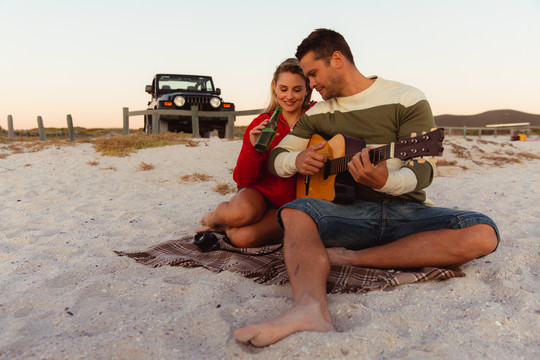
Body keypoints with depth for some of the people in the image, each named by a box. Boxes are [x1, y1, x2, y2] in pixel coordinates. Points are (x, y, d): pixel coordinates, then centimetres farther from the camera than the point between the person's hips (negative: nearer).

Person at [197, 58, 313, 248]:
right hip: (260, 192, 1)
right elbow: (242, 180, -4)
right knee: (239, 212, -35)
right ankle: (214, 217, 1)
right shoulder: (261, 124, -1)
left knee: (243, 237, -30)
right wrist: (254, 149, -21)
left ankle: (227, 227, 6)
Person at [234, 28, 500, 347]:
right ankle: (311, 310, -52)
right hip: (350, 212, 1)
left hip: (406, 211, -1)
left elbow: (422, 170, -6)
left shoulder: (407, 99, 1)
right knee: (295, 211, -28)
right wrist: (297, 160, -9)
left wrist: (386, 181, -30)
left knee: (483, 233, -27)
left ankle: (351, 257, -28)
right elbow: (276, 157, 16)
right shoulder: (319, 114, 13)